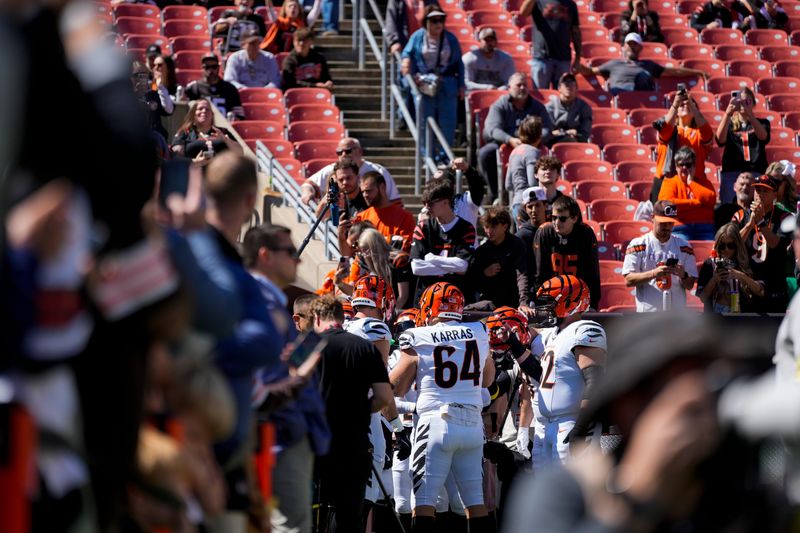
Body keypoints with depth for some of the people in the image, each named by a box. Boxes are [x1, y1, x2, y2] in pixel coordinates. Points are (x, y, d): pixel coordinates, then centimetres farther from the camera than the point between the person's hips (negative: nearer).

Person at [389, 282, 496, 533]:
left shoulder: (418, 339, -5)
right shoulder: (479, 334, 6)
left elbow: (396, 387, 2)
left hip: (436, 422, -4)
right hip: (473, 424, 4)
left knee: (423, 503, -3)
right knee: (476, 501, 9)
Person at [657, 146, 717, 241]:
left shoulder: (703, 182, 21)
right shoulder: (669, 183, 13)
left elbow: (711, 199, 1)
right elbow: (667, 203, -7)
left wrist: (691, 183, 6)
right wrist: (697, 202, -2)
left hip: (704, 228, 2)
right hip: (680, 228, -2)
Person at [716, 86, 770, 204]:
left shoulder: (762, 123, 15)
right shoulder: (729, 124, 13)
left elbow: (763, 136, -9)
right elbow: (720, 140, -9)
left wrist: (749, 113, -22)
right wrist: (727, 113, -23)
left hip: (756, 174, 0)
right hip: (731, 174, 0)